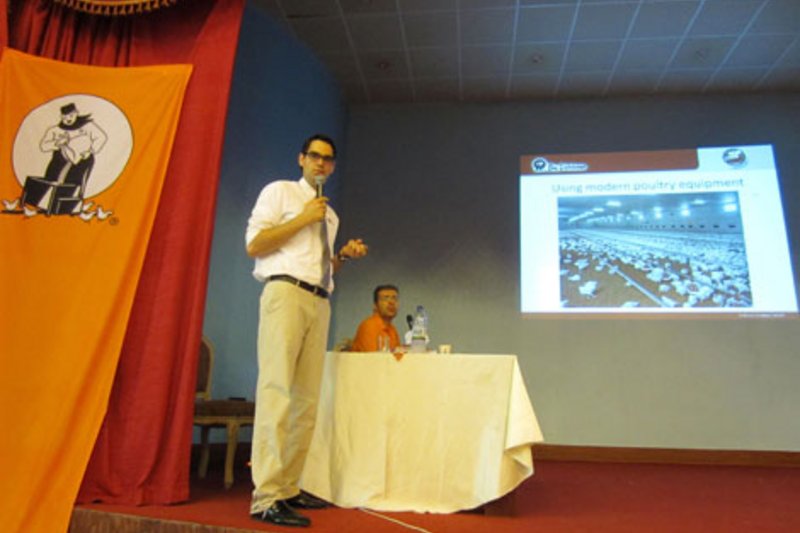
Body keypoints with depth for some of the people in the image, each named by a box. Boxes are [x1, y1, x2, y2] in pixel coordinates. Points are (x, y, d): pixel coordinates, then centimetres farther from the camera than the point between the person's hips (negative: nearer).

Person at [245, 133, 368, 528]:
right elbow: (254, 245, -4)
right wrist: (303, 218, -7)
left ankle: (289, 489, 14)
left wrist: (344, 255, 9)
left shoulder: (331, 215, 25)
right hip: (285, 293, -7)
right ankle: (265, 498, -11)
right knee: (277, 391, -13)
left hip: (319, 302, 7)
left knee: (307, 399, 5)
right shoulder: (280, 191, 6)